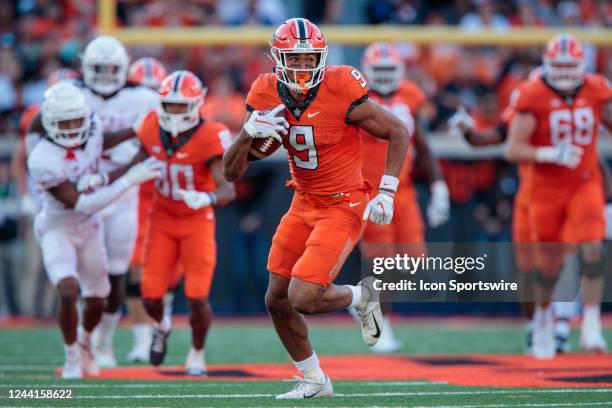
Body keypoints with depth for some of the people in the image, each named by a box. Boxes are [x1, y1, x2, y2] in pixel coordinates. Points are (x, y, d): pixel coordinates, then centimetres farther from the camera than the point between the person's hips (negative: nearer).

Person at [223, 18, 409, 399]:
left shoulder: (341, 90, -21)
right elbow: (232, 172, -4)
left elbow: (398, 132, -10)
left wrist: (387, 192, -16)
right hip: (304, 205, 6)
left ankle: (362, 296, 15)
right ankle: (314, 380, 28)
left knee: (303, 299, -16)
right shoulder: (267, 95, -7)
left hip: (343, 207, -6)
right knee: (277, 300, 9)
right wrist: (249, 133, -23)